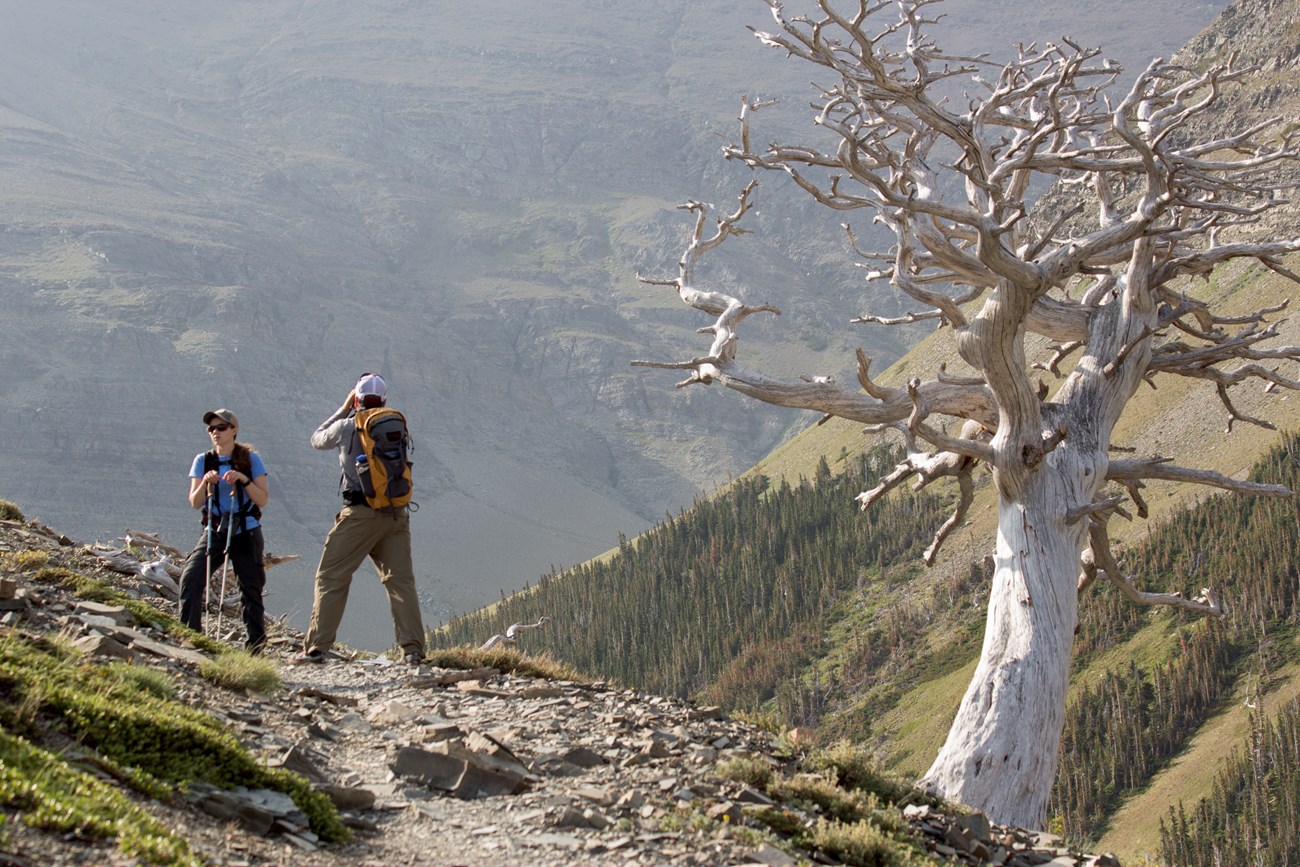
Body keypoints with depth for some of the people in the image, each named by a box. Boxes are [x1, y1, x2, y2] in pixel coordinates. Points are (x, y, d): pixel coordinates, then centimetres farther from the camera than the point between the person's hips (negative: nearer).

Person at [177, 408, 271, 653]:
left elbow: (263, 499, -4)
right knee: (190, 578, -19)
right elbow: (195, 502, 2)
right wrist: (206, 482, -16)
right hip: (214, 531, 1)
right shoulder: (203, 461, 7)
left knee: (251, 590, 2)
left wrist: (243, 479, -18)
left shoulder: (250, 459, 1)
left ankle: (255, 647, 11)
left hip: (246, 533, -1)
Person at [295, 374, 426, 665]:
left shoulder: (348, 426, -3)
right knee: (401, 580, 7)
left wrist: (343, 410, 24)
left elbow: (318, 439, 16)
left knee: (331, 578, 2)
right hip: (397, 515, 4)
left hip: (360, 512, -3)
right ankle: (413, 648, 1)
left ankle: (316, 647, -1)